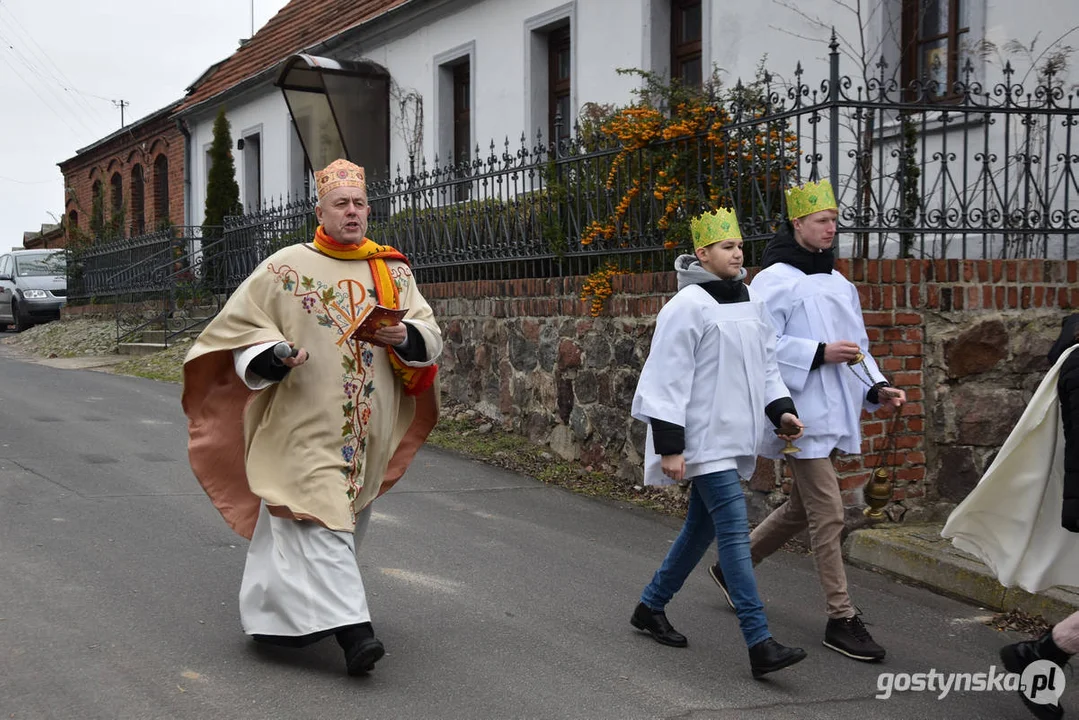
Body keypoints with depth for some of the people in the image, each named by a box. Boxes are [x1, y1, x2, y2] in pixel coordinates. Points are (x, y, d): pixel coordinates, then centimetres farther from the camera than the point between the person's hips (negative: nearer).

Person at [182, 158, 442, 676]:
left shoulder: (393, 272, 9)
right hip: (304, 425, -5)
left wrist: (405, 337, -11)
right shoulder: (286, 268, -1)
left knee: (345, 516, 14)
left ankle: (278, 607, 33)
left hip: (368, 433, 5)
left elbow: (430, 331, 11)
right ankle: (351, 629, -18)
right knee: (320, 516, -15)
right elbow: (240, 325, 2)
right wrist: (275, 353, -17)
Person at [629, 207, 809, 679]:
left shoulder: (748, 303, 12)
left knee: (702, 527, 15)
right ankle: (760, 645, -15)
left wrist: (780, 409, 3)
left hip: (733, 436, 8)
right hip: (703, 439, -8)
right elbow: (669, 379, -14)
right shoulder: (688, 306, -13)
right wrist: (670, 446, -17)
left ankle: (650, 607, 32)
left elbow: (765, 364, 19)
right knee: (735, 529, -14)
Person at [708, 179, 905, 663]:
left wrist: (877, 388, 6)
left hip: (833, 410, 9)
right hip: (801, 411, -9)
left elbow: (855, 345, 21)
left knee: (802, 508, 17)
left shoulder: (838, 283, 16)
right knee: (828, 514, -7)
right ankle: (841, 620, 1)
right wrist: (820, 353, -21)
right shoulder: (775, 279, -9)